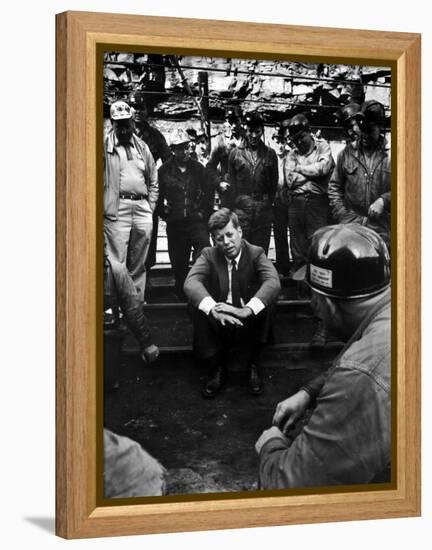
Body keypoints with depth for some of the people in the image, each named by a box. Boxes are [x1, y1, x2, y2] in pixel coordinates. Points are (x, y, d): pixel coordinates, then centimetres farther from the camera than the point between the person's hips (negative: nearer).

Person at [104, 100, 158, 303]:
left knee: (139, 263, 11)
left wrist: (151, 206, 11)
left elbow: (153, 179, 20)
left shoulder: (142, 147, 16)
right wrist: (104, 205, -9)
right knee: (117, 263, -7)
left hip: (142, 208, 5)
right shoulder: (105, 146, 1)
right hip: (118, 208, -5)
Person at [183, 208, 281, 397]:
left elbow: (273, 282, -25)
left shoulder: (256, 254, -5)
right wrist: (213, 309, -43)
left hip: (250, 323, -1)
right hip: (219, 325, 1)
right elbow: (191, 282, -22)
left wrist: (247, 310, -43)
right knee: (196, 304, -27)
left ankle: (253, 365, -13)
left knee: (264, 302, -30)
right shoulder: (208, 255, -2)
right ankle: (217, 368, -14)